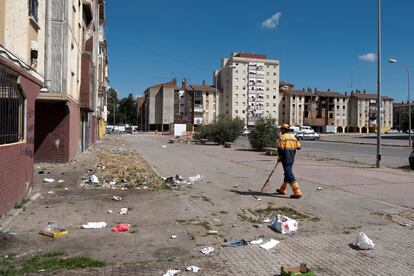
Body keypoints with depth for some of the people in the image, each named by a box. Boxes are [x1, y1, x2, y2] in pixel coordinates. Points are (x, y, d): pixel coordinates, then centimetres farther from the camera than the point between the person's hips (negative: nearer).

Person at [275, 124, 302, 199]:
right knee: (288, 173, 19)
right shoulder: (293, 136, 11)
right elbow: (298, 146, 10)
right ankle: (282, 189, 34)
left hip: (286, 158, -8)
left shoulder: (282, 137, -10)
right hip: (292, 158, 8)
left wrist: (279, 157, -3)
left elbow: (280, 148, -15)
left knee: (290, 175, -8)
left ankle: (297, 192, -13)